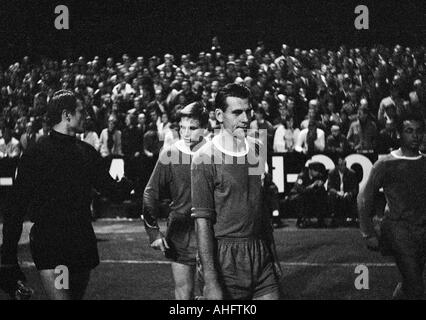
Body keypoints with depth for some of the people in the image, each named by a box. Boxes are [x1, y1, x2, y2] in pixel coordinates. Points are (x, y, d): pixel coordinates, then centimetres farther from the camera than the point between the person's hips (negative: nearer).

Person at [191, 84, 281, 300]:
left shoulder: (258, 151, 8)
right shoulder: (205, 158, -10)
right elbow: (202, 221, -13)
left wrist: (272, 254, 15)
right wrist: (210, 282, -18)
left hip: (261, 255, 5)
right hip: (226, 258, -5)